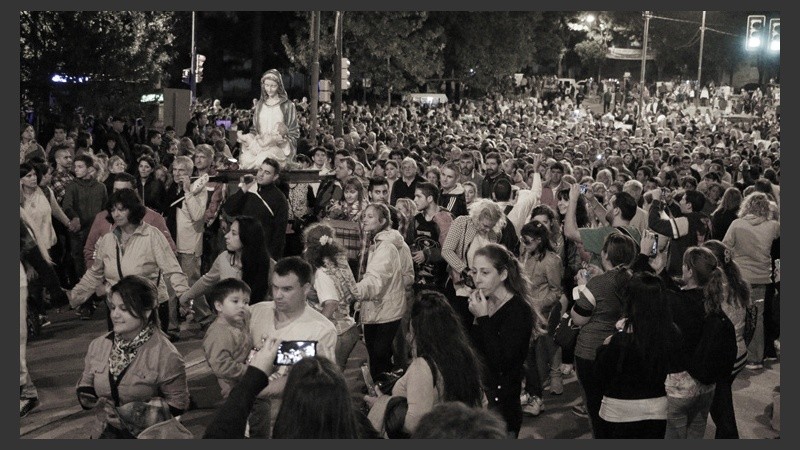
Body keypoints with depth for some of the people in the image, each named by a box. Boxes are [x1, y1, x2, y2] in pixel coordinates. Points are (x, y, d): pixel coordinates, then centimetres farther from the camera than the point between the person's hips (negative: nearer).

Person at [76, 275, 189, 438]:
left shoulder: (166, 356, -11)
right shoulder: (97, 345, 6)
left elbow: (177, 404, -6)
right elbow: (85, 388, 15)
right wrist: (98, 405, -6)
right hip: (106, 434, 1)